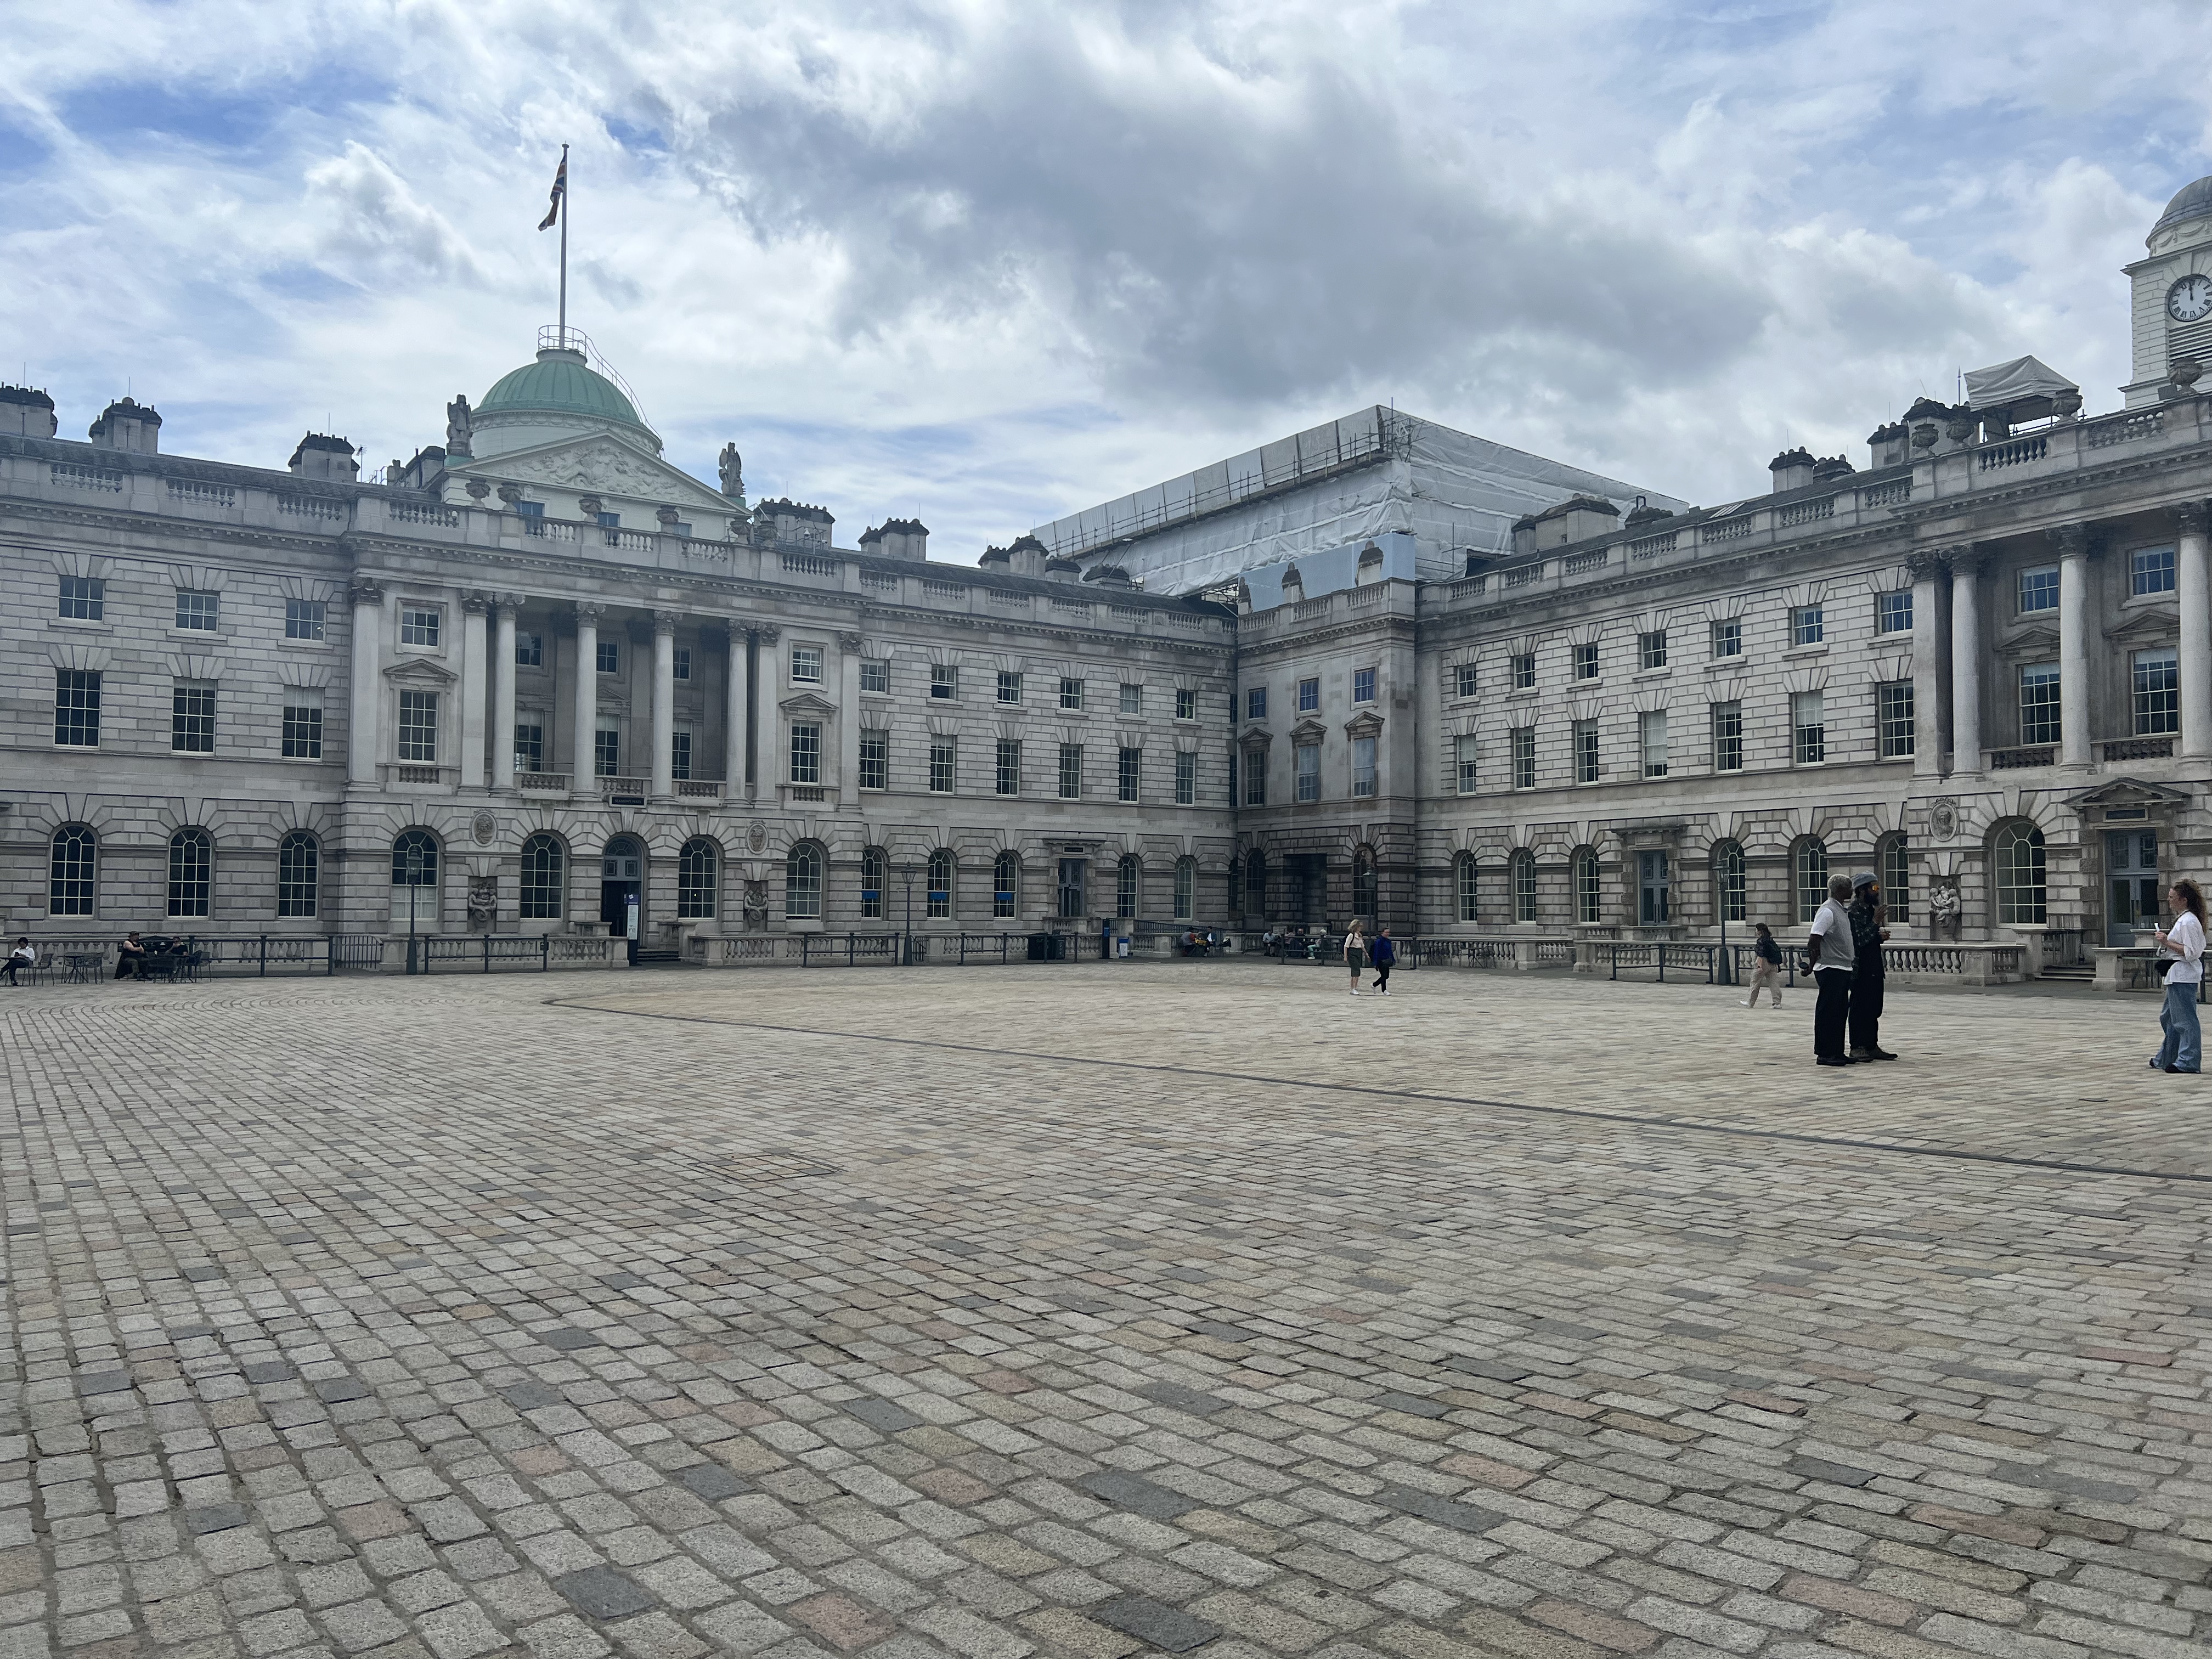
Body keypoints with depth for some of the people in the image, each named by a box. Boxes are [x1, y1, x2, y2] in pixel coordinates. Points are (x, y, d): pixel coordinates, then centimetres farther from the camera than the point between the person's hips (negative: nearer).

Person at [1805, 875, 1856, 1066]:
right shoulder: (1828, 911, -14)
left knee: (1841, 1012, 12)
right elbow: (1814, 941, -19)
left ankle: (1837, 1052, 17)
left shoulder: (1841, 910, 17)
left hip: (1843, 970, 10)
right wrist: (1814, 963, -16)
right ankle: (1825, 1054, -2)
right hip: (1831, 970, -10)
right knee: (1828, 1012, -6)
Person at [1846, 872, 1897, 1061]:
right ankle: (1857, 1048, 0)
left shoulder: (1872, 909, 15)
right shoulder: (1854, 912, -14)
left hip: (1875, 969, 9)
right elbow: (1858, 940, -22)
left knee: (1874, 1009, 11)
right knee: (1860, 1009, -4)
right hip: (1861, 969, -9)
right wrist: (1876, 922, -22)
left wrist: (1881, 936, 3)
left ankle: (1872, 1046, 16)